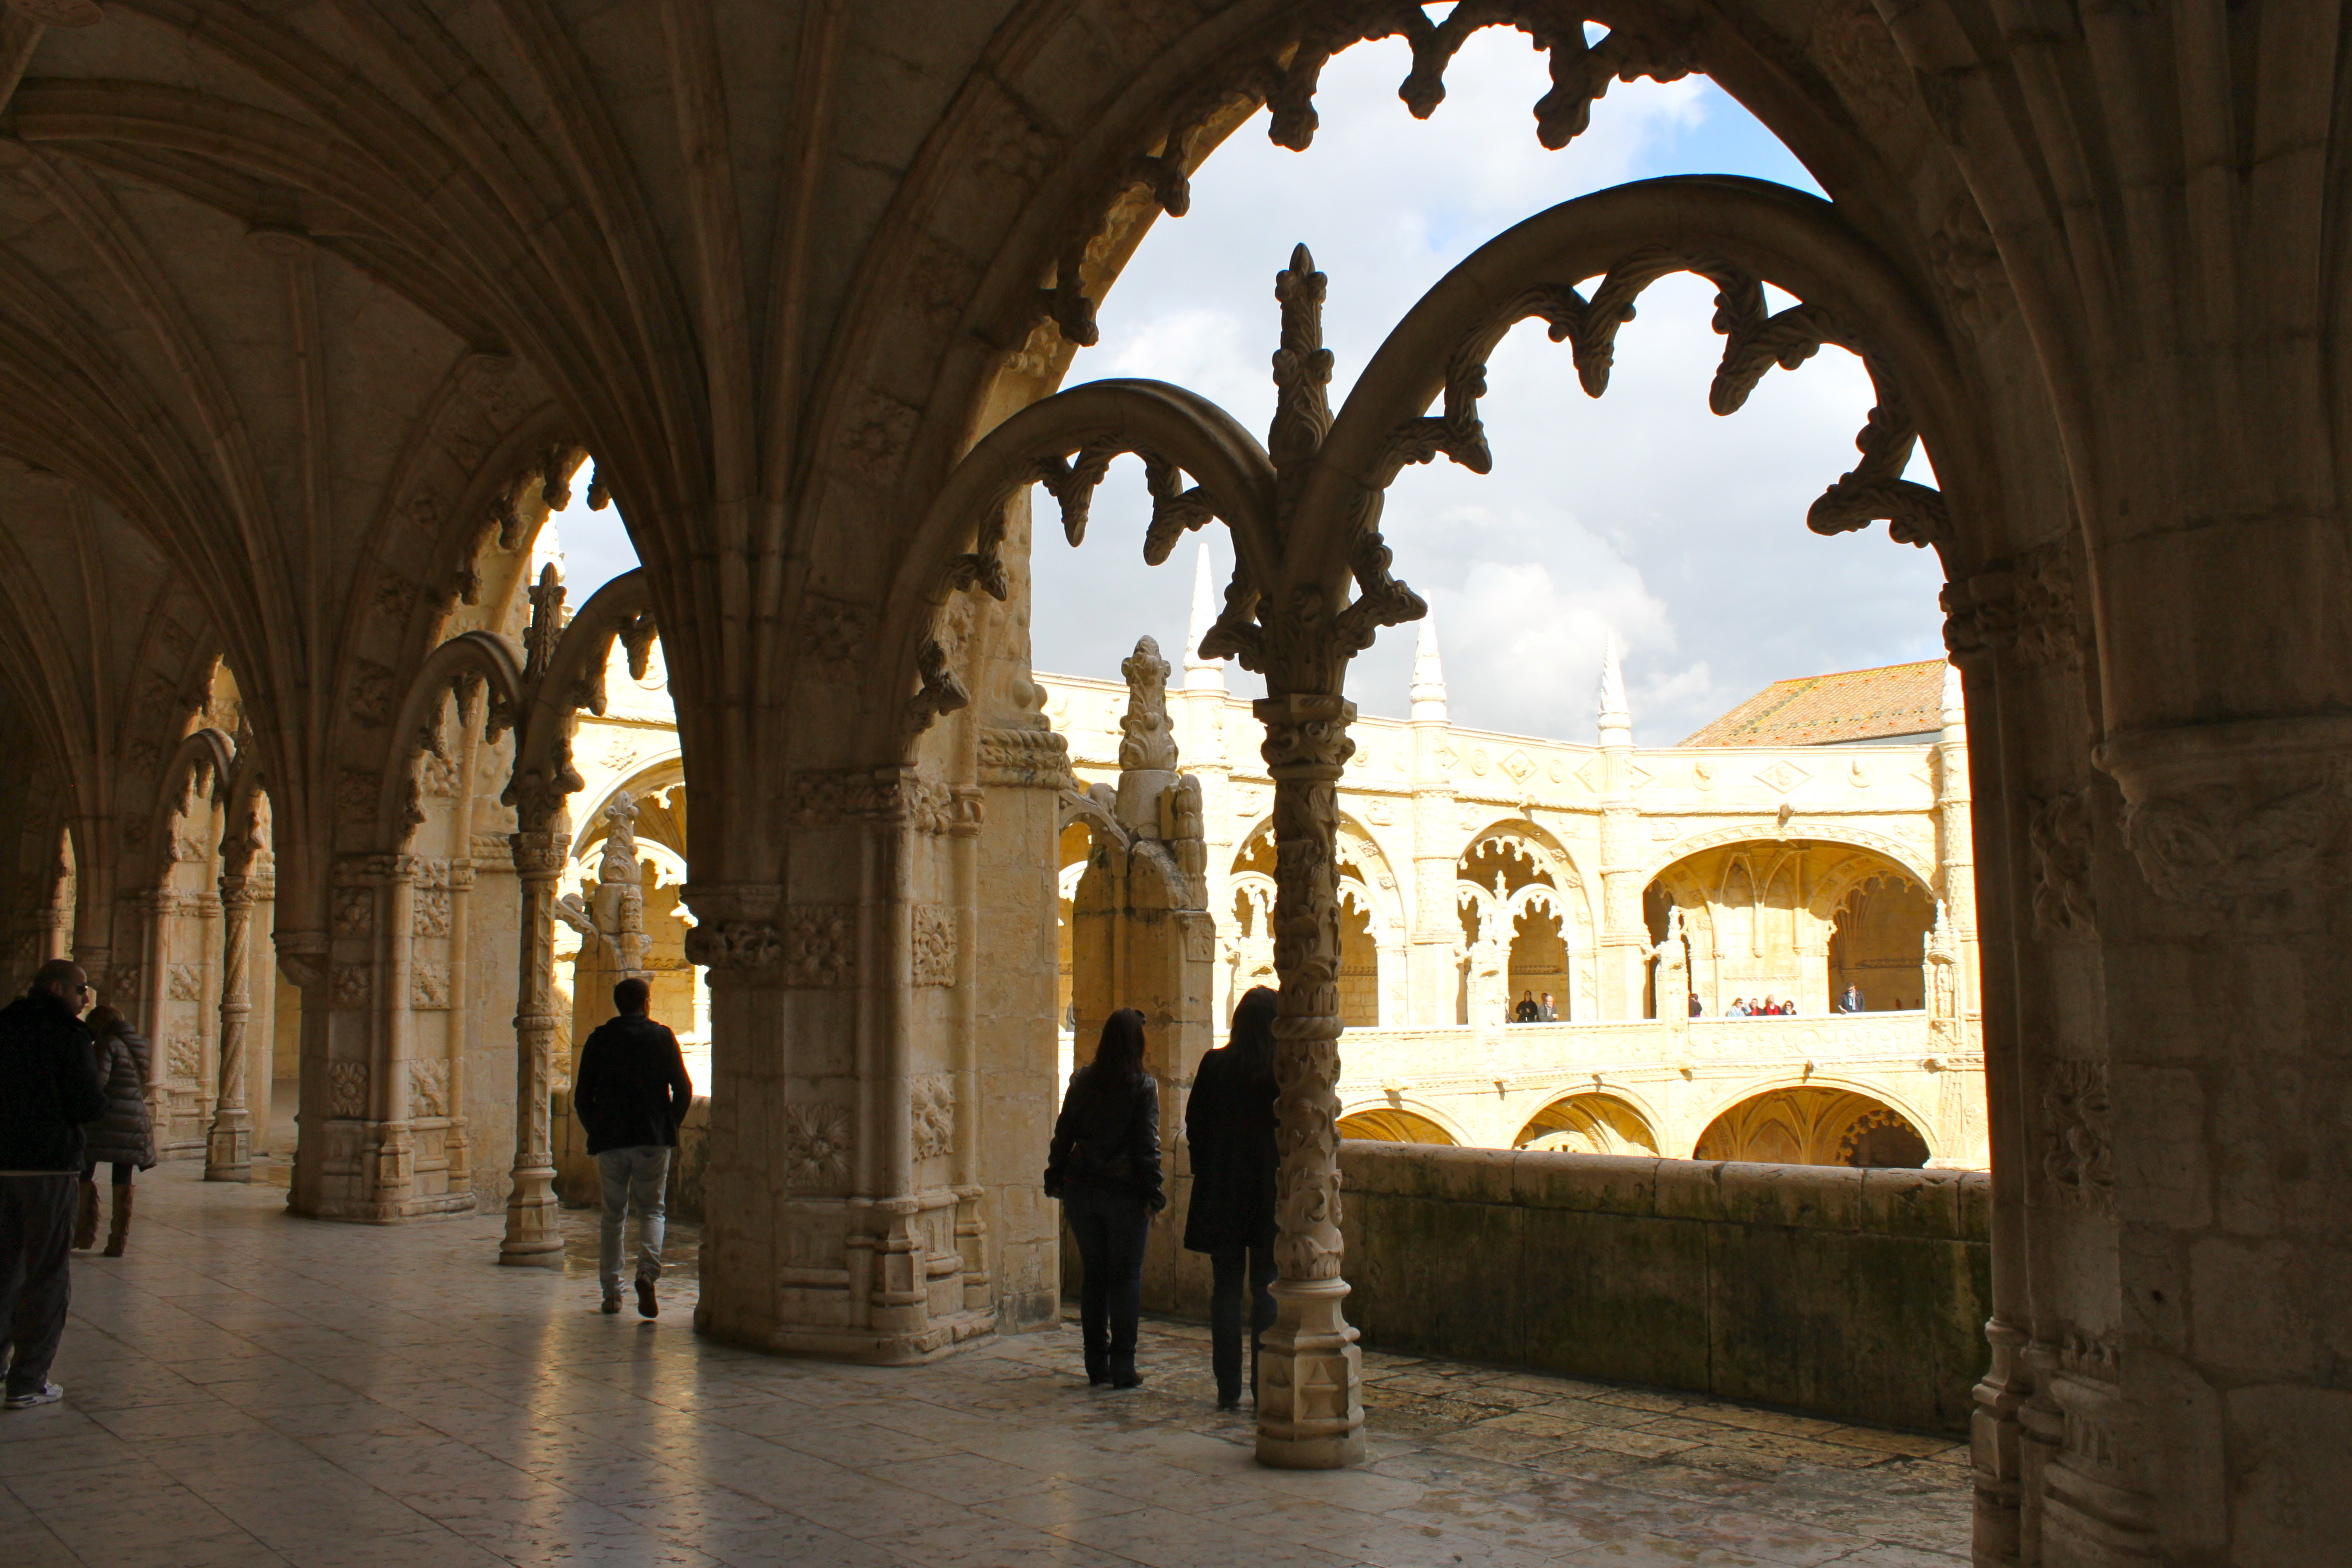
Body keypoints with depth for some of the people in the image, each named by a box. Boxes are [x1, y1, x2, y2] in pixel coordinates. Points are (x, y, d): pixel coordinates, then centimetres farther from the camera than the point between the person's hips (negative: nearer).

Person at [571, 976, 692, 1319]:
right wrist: (669, 1126, 10)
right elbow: (683, 1089, -2)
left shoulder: (599, 1039, 5)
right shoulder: (661, 1036, 1)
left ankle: (611, 1293, 12)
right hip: (653, 1138, -2)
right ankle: (647, 1272, -16)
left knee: (613, 1215, 12)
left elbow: (582, 1097, 5)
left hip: (609, 1140, 2)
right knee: (651, 1208, 8)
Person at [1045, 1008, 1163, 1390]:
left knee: (1092, 1274, 12)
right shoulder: (1144, 1086, -8)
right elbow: (1147, 1145, -9)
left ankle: (1096, 1365, 16)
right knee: (1126, 1277, 4)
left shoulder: (1082, 1080, 3)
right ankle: (1122, 1367, 3)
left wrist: (1055, 1180, 14)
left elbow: (1063, 1133, 6)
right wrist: (1153, 1193, -5)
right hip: (1124, 1192, -4)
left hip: (1081, 1189, 4)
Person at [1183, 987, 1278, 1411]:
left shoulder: (1214, 1064, -3)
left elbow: (1194, 1126, 1)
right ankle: (1265, 1386, 7)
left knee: (1225, 1288, 8)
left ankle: (1228, 1388, 10)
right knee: (1265, 1289, 6)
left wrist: (1206, 1174, 12)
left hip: (1221, 1191, 1)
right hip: (1271, 1190, -1)